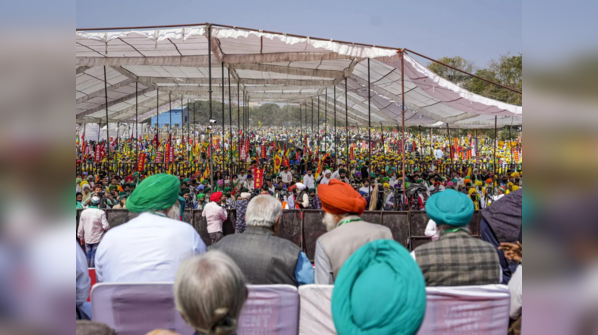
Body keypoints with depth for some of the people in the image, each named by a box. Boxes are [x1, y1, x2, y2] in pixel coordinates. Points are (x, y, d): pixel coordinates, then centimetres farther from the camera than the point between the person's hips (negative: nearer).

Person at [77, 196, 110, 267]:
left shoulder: (84, 212, 1)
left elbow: (81, 227, 6)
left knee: (88, 257, 13)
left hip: (87, 239, 4)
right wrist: (108, 226, 8)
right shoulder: (101, 212, -12)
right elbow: (106, 226, -15)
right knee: (95, 256, -1)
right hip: (97, 239, -4)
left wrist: (81, 237, 17)